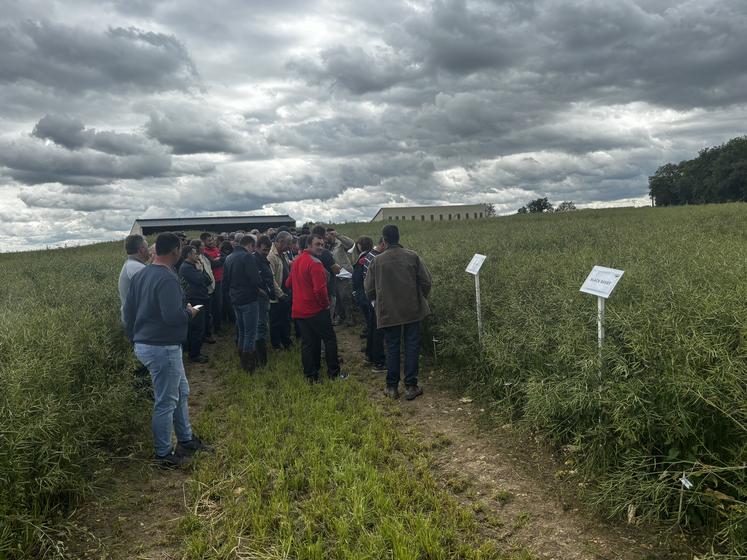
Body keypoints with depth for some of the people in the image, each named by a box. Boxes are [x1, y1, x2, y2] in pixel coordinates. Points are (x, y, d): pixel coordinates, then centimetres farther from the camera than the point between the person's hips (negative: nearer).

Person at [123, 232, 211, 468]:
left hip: (143, 344, 10)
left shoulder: (140, 275, 8)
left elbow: (128, 310, 13)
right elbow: (172, 316, -30)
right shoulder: (167, 279, -22)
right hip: (163, 348, -10)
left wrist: (135, 338, 23)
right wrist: (190, 312, -9)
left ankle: (186, 439, 34)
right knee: (166, 402, 4)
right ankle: (164, 455, 18)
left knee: (181, 391, 22)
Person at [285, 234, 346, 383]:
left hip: (299, 310, 8)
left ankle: (311, 375, 17)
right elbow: (320, 290, -25)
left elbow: (288, 284, 20)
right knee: (330, 339, 6)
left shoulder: (296, 261, 9)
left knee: (307, 342, 11)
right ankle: (333, 372, 11)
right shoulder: (315, 264, -18)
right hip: (316, 310, -8)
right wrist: (326, 304, -9)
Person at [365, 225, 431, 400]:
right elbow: (426, 281, -2)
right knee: (412, 346, 8)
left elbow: (369, 288, 0)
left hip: (388, 312, 0)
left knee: (392, 348, 10)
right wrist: (420, 300, 15)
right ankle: (410, 386, 10)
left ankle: (392, 387, 16)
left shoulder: (377, 261, -6)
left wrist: (379, 304, 19)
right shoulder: (412, 256, -5)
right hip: (412, 310, 0)